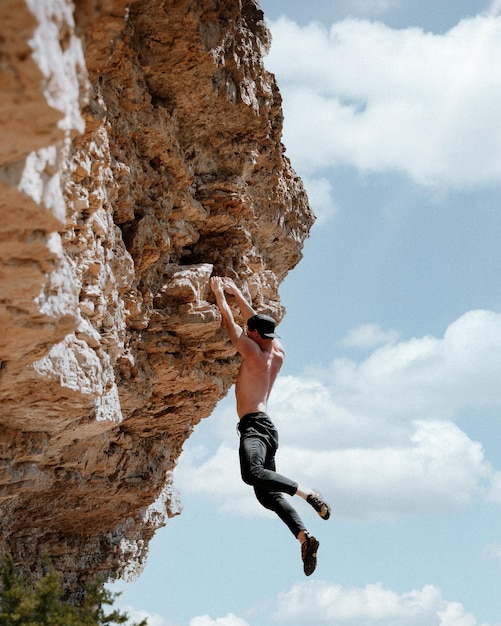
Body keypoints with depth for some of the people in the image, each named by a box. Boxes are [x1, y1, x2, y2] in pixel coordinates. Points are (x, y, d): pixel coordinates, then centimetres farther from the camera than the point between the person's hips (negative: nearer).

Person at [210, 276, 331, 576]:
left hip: (254, 425, -9)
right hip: (266, 428, 9)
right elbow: (260, 322, 29)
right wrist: (237, 293, 34)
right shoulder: (279, 354, 16)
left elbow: (230, 323, 2)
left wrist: (219, 294, 15)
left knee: (252, 473, -32)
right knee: (267, 494, 7)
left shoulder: (252, 351, -5)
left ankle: (308, 493, -34)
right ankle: (304, 537, -6)